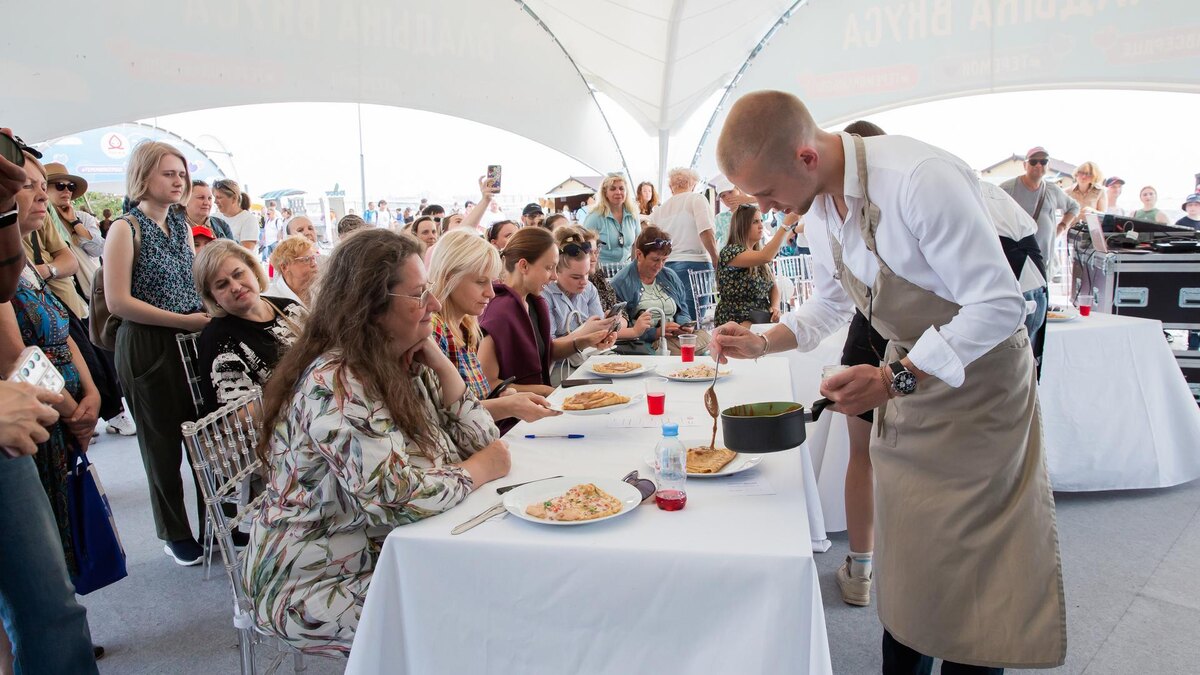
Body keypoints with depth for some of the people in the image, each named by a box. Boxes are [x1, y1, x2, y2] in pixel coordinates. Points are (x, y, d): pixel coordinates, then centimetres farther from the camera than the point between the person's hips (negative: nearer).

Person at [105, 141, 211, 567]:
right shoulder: (126, 228, -8)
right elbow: (118, 301, -16)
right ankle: (175, 534, 24)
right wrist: (184, 320, -18)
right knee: (163, 446, 7)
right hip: (148, 350, -5)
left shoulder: (181, 226, 11)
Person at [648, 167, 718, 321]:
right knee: (692, 321, -8)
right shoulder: (697, 199, 3)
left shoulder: (659, 210, 18)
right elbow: (706, 232, -10)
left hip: (666, 266, 5)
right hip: (694, 263, -5)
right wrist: (716, 262, -5)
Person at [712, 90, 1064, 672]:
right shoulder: (817, 203, -4)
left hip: (979, 379, -6)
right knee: (903, 557, 13)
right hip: (907, 370, 7)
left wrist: (892, 379, -31)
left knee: (973, 565, 1)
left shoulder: (922, 180, -30)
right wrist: (763, 344, -3)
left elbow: (1000, 305, -27)